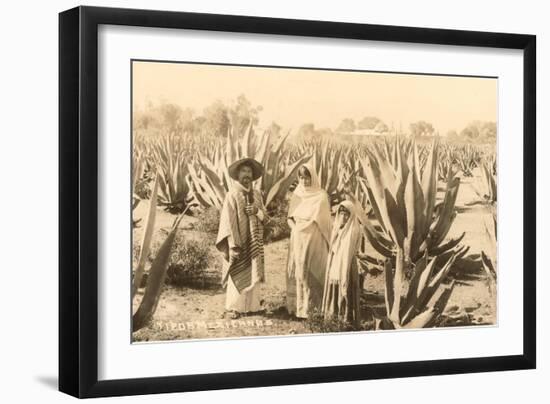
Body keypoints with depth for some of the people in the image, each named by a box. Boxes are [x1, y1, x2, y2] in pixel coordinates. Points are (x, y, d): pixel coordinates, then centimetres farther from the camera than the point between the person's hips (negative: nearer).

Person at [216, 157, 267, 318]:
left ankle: (252, 305, 14)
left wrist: (257, 211, -12)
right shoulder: (232, 195, -8)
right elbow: (228, 222, -12)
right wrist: (233, 246, -18)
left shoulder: (256, 195, 9)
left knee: (253, 274, 6)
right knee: (237, 275, -2)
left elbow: (264, 215, 12)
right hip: (239, 243, -5)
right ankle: (234, 307, 5)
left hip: (254, 243, 5)